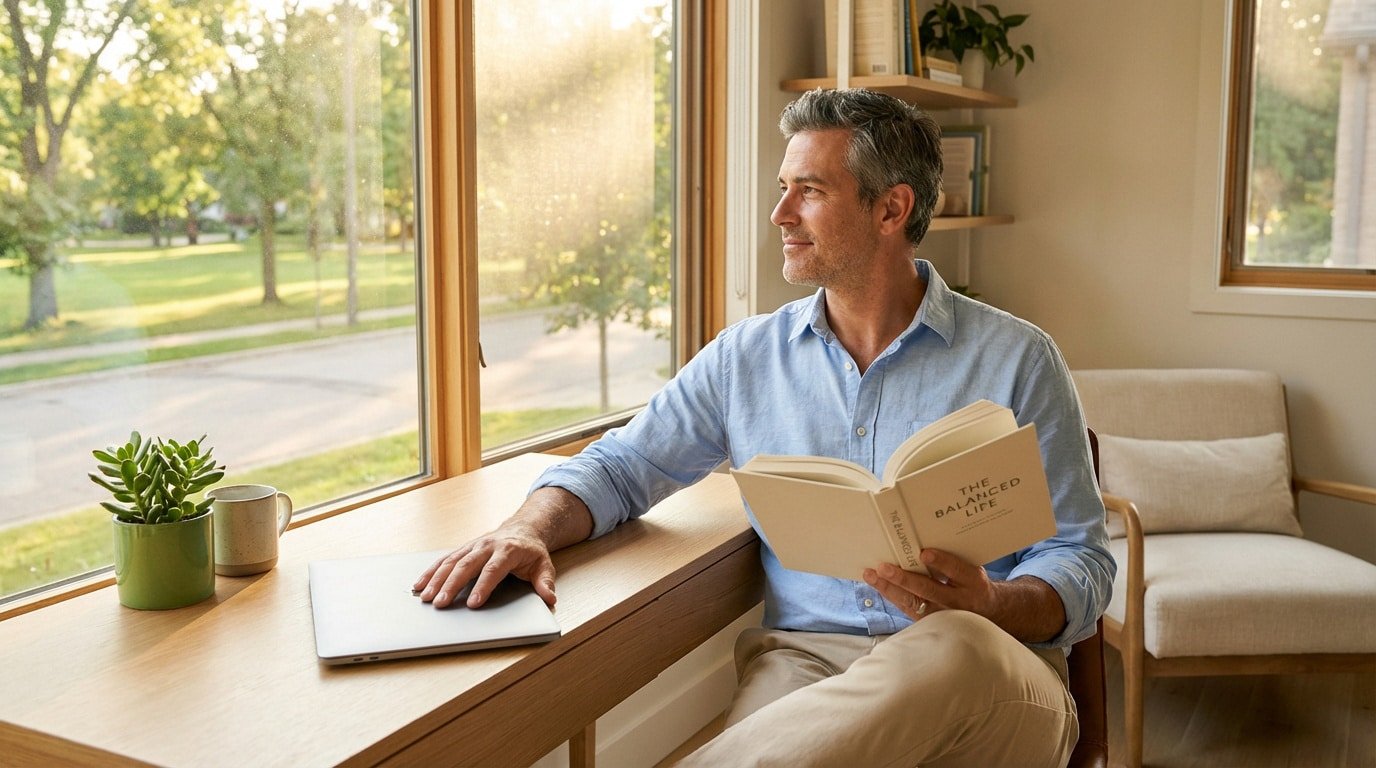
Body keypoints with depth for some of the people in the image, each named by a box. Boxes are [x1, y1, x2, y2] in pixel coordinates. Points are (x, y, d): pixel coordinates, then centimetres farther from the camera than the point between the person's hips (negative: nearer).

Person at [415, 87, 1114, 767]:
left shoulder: (1016, 360, 5)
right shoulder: (746, 358, 15)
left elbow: (1080, 564, 4)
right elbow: (618, 467, 17)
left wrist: (991, 606, -19)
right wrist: (530, 529, -5)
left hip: (990, 679, 1)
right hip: (805, 656, 0)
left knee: (948, 645, -40)